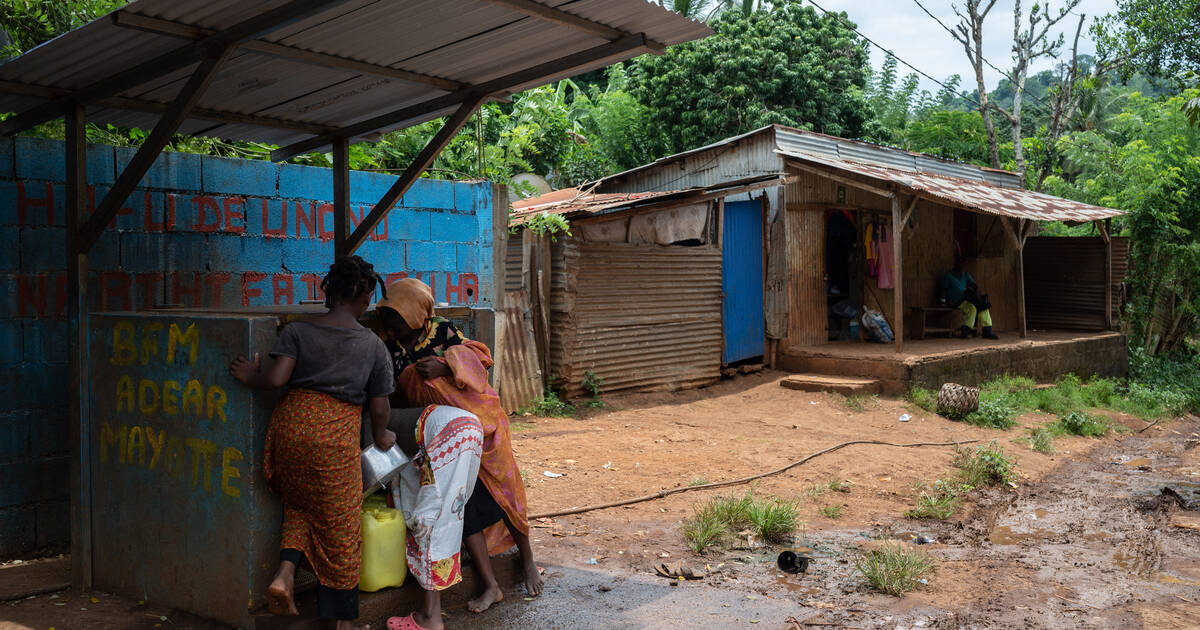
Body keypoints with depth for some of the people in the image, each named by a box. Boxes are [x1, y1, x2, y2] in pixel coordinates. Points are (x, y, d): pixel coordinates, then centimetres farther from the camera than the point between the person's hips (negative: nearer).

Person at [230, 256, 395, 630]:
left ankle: (285, 572, 2)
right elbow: (379, 407, 5)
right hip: (336, 436, -2)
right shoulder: (374, 345, 2)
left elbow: (277, 379, -10)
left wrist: (251, 377, 11)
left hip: (290, 425, 2)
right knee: (339, 523, 9)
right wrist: (381, 435, 24)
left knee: (300, 504, 25)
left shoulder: (297, 331, 3)